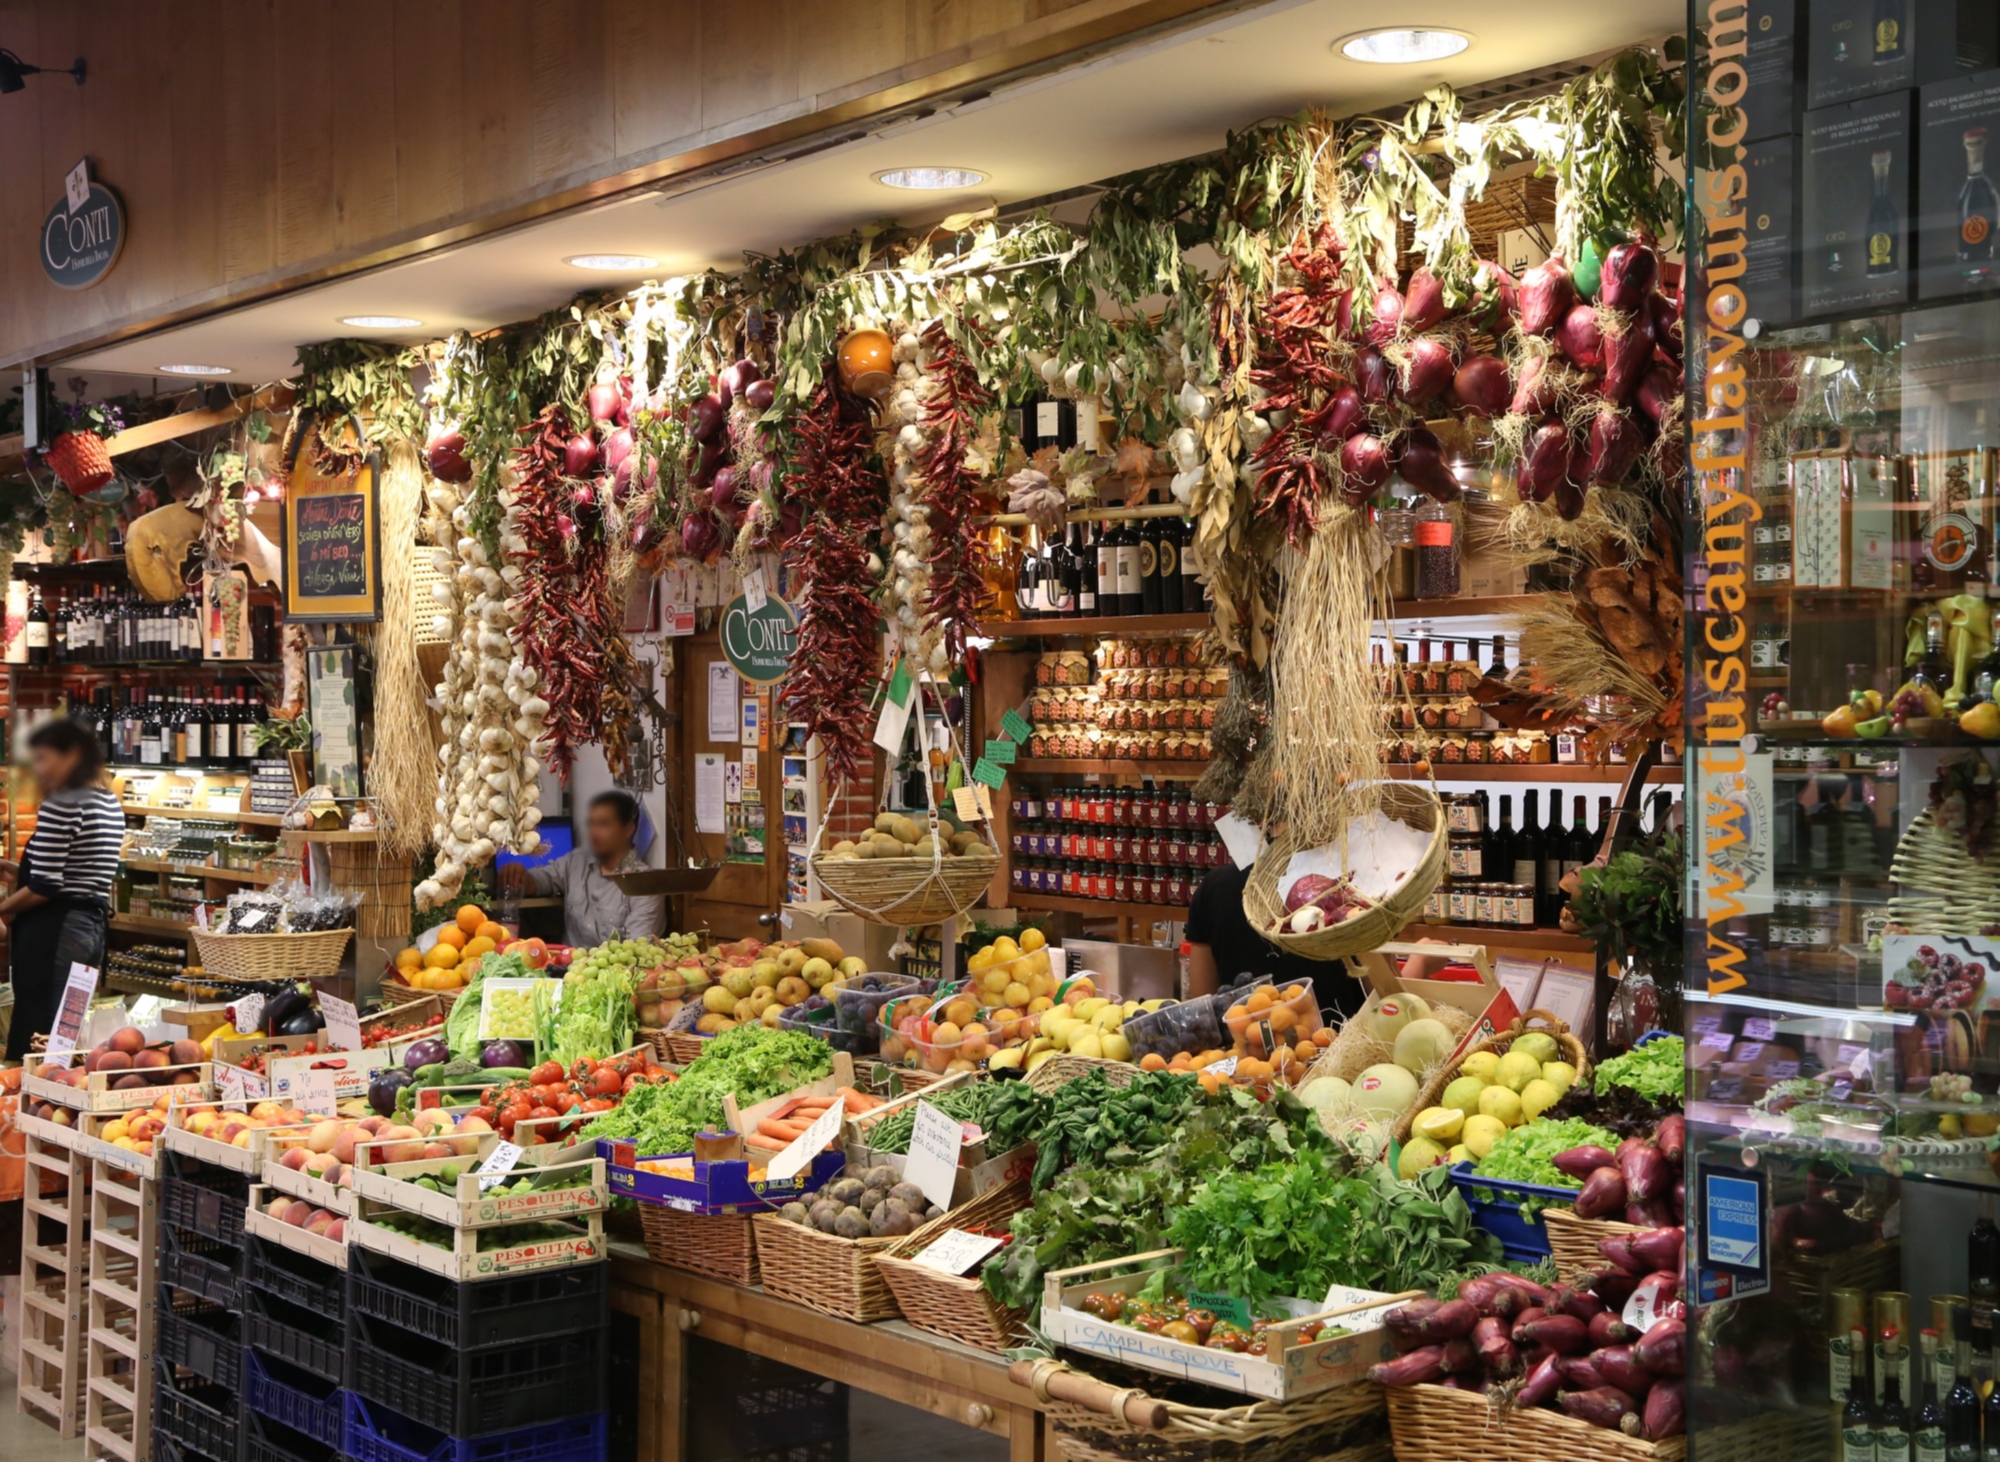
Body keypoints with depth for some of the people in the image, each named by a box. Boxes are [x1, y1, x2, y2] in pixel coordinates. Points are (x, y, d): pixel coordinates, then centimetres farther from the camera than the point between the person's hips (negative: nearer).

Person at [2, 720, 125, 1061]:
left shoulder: (60, 806, -14)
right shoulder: (111, 805, 13)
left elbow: (43, 888, -18)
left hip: (53, 930, -9)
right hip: (92, 927, 9)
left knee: (34, 1031, -4)